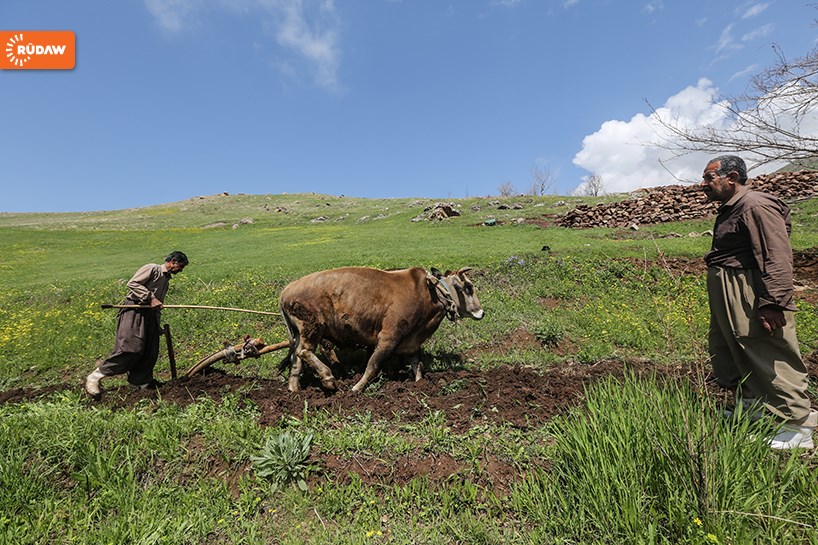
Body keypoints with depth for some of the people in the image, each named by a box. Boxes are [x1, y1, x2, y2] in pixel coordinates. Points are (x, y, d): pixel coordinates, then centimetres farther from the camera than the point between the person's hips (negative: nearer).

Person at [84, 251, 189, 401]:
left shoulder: (167, 280, 23)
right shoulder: (152, 268, -2)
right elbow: (132, 283, -14)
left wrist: (157, 326, 21)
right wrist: (150, 298, -19)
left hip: (150, 314, 8)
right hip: (134, 311, -8)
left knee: (150, 352, 4)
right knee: (130, 348, -16)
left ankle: (143, 381, 17)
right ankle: (94, 378, -5)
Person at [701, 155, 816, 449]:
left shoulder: (755, 205, -15)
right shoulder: (728, 209, 16)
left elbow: (777, 257, -21)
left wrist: (773, 303, -25)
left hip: (751, 298, -10)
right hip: (727, 302, 10)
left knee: (771, 359, -1)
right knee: (727, 354, 18)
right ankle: (751, 408, 35)